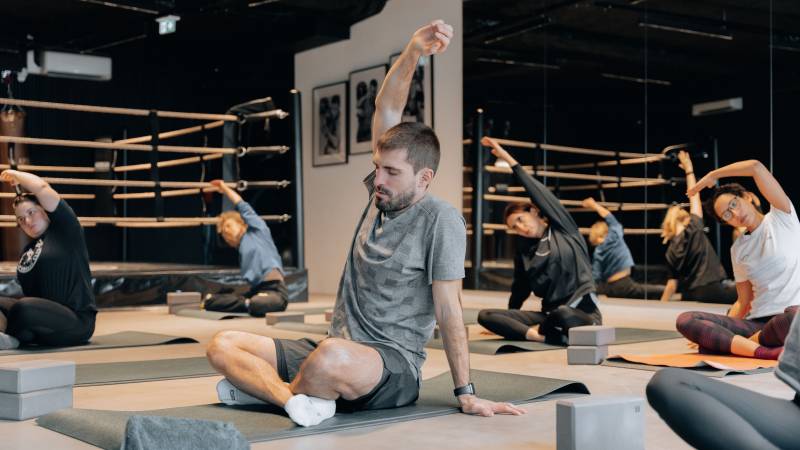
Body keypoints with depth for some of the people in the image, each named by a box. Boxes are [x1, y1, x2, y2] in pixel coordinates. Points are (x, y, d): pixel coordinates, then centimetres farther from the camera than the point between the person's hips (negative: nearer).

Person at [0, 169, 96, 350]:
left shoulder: (64, 231, 0)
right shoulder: (27, 251, 19)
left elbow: (41, 187, -8)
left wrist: (16, 175, 8)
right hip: (43, 319, 8)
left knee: (24, 308, -34)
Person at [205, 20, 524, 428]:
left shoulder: (441, 220, -10)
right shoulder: (382, 195, 10)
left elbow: (448, 311, -11)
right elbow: (386, 112, 5)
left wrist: (466, 394, -11)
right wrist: (412, 52, -8)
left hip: (393, 364, -8)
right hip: (337, 352, 8)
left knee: (333, 355, -43)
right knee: (222, 345, -3)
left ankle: (261, 384, -15)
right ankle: (291, 395, -24)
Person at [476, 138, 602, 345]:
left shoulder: (564, 229, 2)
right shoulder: (523, 254, 14)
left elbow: (538, 192, -3)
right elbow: (519, 292, 25)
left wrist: (508, 158, -4)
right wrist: (504, 325, 30)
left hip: (582, 312, -4)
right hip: (550, 315, 5)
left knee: (562, 314, -43)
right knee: (485, 316, -16)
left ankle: (542, 330, -8)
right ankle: (546, 336, -33)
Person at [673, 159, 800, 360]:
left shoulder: (781, 217, 4)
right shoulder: (738, 249, 17)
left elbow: (756, 167, -8)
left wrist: (712, 175, 5)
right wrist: (707, 332, 6)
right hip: (756, 324, 4)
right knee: (686, 320, -18)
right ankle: (762, 351, -35)